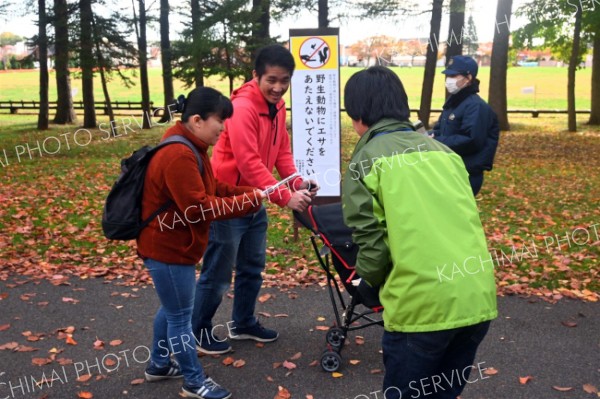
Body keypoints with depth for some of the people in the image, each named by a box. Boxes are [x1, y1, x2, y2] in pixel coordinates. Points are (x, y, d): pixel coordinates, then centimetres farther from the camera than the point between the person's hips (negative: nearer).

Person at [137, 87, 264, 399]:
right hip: (168, 248, -11)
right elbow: (199, 207, -28)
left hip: (171, 245, 11)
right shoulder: (179, 155, -26)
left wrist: (247, 194, -3)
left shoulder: (188, 148, 10)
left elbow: (211, 189, 11)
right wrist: (247, 202, -22)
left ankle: (159, 365, 39)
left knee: (171, 308, 23)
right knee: (181, 316, 3)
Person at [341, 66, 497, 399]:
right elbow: (467, 218, 17)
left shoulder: (366, 160, -2)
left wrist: (372, 282, 14)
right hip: (478, 300, 6)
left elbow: (371, 245, -7)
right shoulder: (443, 150, 15)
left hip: (422, 305, -6)